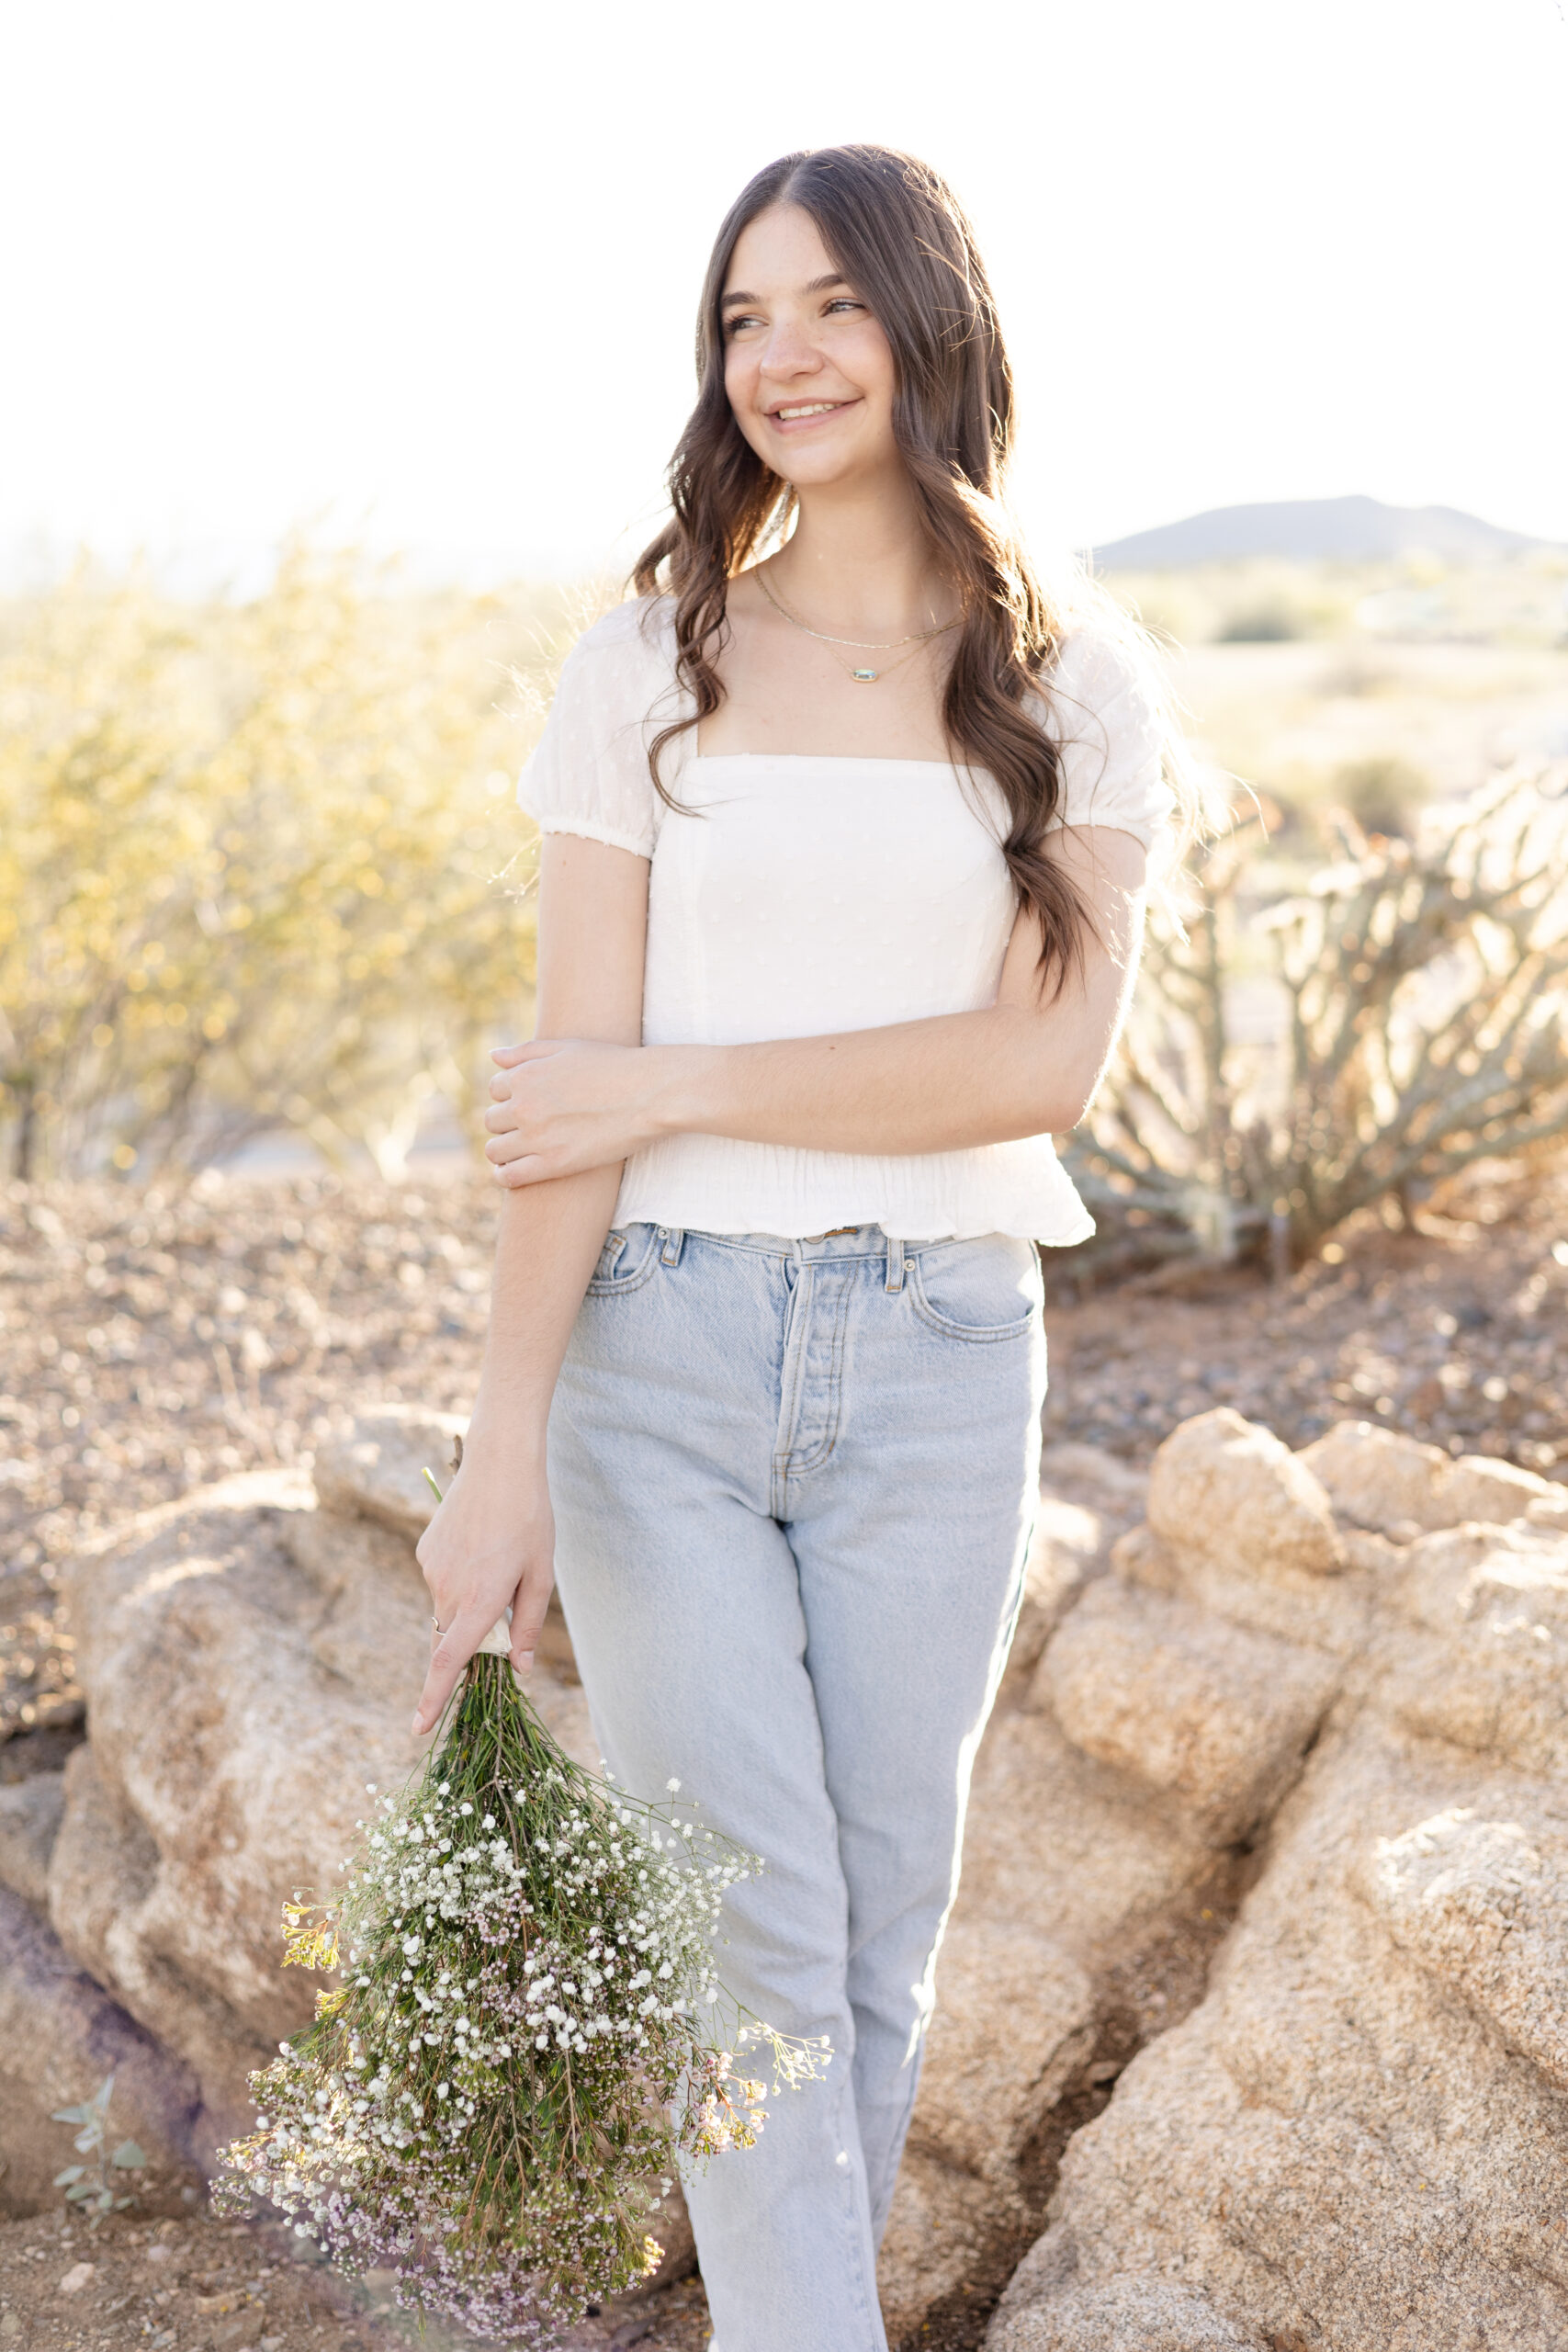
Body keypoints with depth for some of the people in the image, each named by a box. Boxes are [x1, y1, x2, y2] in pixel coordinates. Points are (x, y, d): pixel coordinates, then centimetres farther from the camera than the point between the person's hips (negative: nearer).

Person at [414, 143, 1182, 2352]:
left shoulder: (1076, 690, 3)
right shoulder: (648, 667, 2)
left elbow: (1044, 1058, -10)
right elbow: (568, 1090, -4)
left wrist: (677, 1088, -13)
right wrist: (503, 1451, -10)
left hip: (937, 1362, 1)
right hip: (661, 1352, -1)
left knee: (882, 1925, 10)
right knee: (751, 1926, -2)